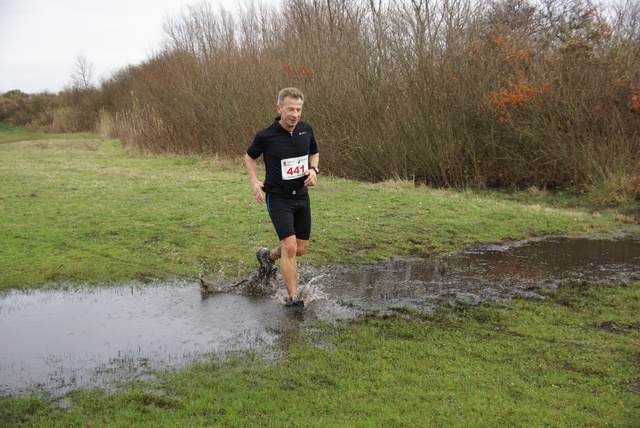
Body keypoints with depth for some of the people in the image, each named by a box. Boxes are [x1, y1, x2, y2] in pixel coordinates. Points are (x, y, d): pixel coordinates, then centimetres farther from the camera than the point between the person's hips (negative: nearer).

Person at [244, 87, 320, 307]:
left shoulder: (306, 130, -1)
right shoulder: (265, 136, -13)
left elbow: (314, 153, 17)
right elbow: (249, 157, 6)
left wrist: (313, 170, -3)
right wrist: (255, 182, -9)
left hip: (301, 196, 5)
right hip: (278, 197, -5)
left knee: (301, 249, 11)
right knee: (290, 246, -17)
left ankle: (268, 255, 41)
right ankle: (292, 297, -4)